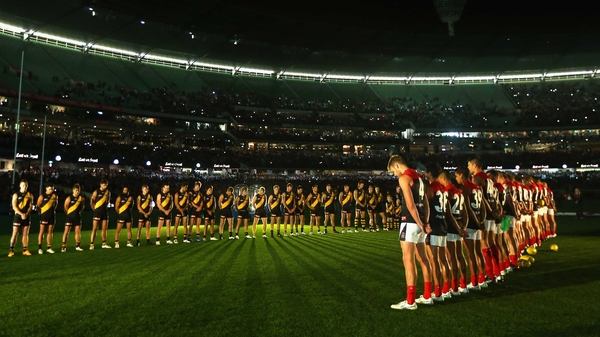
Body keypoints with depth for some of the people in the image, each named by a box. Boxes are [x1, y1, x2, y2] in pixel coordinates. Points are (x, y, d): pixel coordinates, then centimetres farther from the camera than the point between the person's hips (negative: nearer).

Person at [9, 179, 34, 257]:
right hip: (18, 216, -3)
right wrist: (21, 214, -18)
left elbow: (30, 206, 3)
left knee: (26, 234, 5)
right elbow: (14, 207, -7)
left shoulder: (30, 195, 8)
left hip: (26, 217, 3)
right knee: (15, 234, -4)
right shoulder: (16, 195, 0)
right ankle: (11, 250, 1)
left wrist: (26, 214, -14)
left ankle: (25, 250, 10)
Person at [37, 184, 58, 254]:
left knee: (50, 232, 7)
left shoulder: (55, 196, 5)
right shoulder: (42, 196, -7)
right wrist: (41, 213, -2)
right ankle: (40, 248, 0)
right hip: (44, 216, -4)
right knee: (42, 232, -3)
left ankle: (49, 248, 13)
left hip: (52, 216, 4)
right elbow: (38, 205, -4)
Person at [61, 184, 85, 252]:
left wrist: (79, 212, 8)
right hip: (70, 216, -3)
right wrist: (68, 214, 0)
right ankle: (64, 247, -1)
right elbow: (65, 208, -6)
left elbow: (82, 206, 15)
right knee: (66, 231, -4)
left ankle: (78, 246, 16)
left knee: (78, 232, 7)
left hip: (77, 217, 3)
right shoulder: (69, 198, -11)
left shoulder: (81, 198, -1)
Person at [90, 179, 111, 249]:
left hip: (105, 212, 5)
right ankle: (91, 244, -5)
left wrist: (106, 207, 11)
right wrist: (94, 209, -3)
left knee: (104, 229, 9)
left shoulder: (108, 192, 6)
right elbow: (91, 201, -4)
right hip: (97, 212, -5)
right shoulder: (96, 192, -7)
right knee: (94, 229, -5)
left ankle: (104, 243, 16)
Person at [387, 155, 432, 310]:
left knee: (408, 260, -7)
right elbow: (426, 203, 15)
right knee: (422, 258, 15)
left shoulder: (404, 178, -10)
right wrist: (425, 222, 7)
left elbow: (410, 204, -18)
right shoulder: (417, 177, 18)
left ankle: (410, 301, -4)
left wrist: (420, 224, -12)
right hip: (419, 222, 10)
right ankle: (427, 296, 24)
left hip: (411, 222, -9)